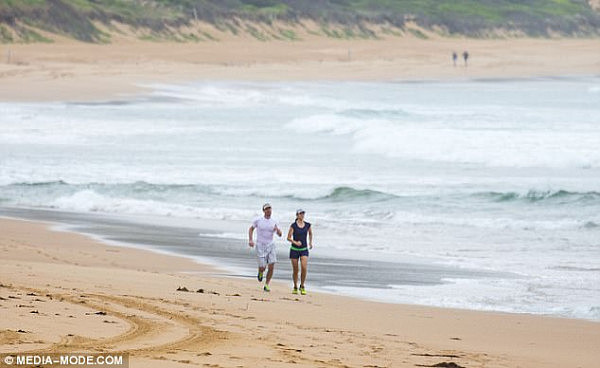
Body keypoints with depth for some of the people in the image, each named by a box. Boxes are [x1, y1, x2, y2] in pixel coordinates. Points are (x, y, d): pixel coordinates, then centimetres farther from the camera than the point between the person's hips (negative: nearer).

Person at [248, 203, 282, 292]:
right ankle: (260, 273, 29)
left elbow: (279, 235, 8)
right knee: (263, 267, -9)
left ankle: (266, 286, 6)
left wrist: (277, 230, -16)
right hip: (261, 246, -3)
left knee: (271, 267, -8)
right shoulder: (258, 220, -3)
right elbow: (251, 229, 10)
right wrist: (250, 240, -4)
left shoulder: (274, 222, 4)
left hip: (270, 245, 3)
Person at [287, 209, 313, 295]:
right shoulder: (293, 226, -8)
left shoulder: (307, 225, 2)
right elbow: (288, 238, -8)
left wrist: (310, 242, 28)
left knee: (304, 268, -17)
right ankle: (295, 288, 23)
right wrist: (295, 242, -24)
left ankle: (302, 286, 0)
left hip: (304, 250, 1)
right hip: (294, 250, -1)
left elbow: (310, 233, 24)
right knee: (295, 270, 4)